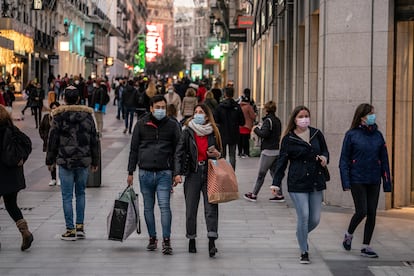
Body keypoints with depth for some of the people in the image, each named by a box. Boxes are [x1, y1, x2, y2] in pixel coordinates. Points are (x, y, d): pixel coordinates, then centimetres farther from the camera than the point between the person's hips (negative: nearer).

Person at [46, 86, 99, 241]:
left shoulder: (59, 116, -6)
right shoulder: (88, 115, 3)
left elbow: (53, 140, -3)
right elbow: (94, 140, 8)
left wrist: (50, 161, 7)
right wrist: (95, 161, 15)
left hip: (65, 161, -3)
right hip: (84, 161, 3)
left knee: (67, 196, 1)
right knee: (80, 193, 16)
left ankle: (70, 230, 2)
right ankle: (80, 226, 13)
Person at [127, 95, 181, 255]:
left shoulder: (172, 126, 4)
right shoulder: (141, 124, 6)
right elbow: (134, 149, 10)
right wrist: (130, 172, 7)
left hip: (164, 173, -2)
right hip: (145, 173, 2)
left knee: (164, 206, -10)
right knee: (148, 208, 8)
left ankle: (166, 241, -9)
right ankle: (152, 238, 19)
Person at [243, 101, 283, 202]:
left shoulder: (268, 120, -14)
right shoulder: (278, 120, 10)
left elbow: (264, 134, -24)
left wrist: (256, 129, -6)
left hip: (268, 151, -8)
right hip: (277, 150, 8)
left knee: (261, 174, 0)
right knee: (274, 172, 12)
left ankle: (253, 195, 7)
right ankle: (279, 195, 10)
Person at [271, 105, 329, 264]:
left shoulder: (317, 134, 8)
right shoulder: (289, 139, -2)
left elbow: (325, 151, 20)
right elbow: (282, 161, 0)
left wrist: (324, 158, -4)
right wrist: (276, 183, -4)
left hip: (316, 182, 4)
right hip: (297, 184, -4)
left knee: (315, 219, 5)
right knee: (303, 216, -10)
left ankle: (301, 234, 37)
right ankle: (304, 252, 3)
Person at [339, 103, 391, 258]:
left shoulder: (378, 135, 7)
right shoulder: (352, 135, -3)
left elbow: (384, 160, 10)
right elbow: (344, 160, -3)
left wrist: (387, 182, 7)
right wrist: (346, 182, -10)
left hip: (374, 181, 4)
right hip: (357, 180, -4)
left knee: (372, 213, 3)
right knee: (361, 211, -9)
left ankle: (366, 247, 12)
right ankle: (349, 235, 19)